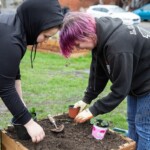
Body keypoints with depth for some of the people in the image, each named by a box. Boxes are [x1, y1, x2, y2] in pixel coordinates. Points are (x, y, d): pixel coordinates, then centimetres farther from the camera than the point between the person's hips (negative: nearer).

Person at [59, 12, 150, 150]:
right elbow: (98, 71, 3)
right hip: (135, 80, 9)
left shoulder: (117, 45, -36)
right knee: (133, 123, 16)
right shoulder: (101, 36, -8)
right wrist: (87, 99, 1)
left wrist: (93, 111, -21)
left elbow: (120, 88, -28)